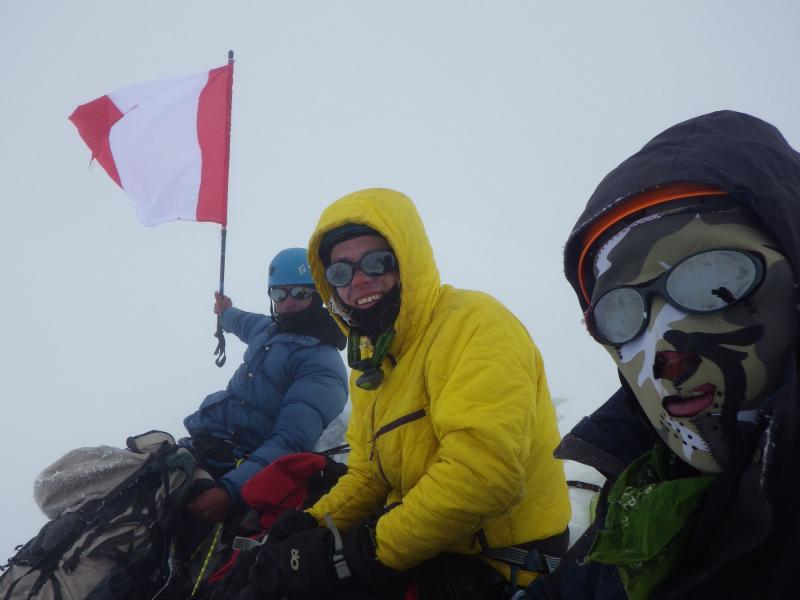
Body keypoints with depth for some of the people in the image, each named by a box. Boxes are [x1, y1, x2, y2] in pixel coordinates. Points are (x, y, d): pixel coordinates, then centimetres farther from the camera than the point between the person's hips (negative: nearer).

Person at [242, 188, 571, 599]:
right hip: (427, 556, 8)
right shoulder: (371, 358, 11)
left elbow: (483, 474, -29)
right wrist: (313, 524, -5)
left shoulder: (473, 326, -18)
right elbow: (368, 477, 16)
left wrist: (349, 554, -24)